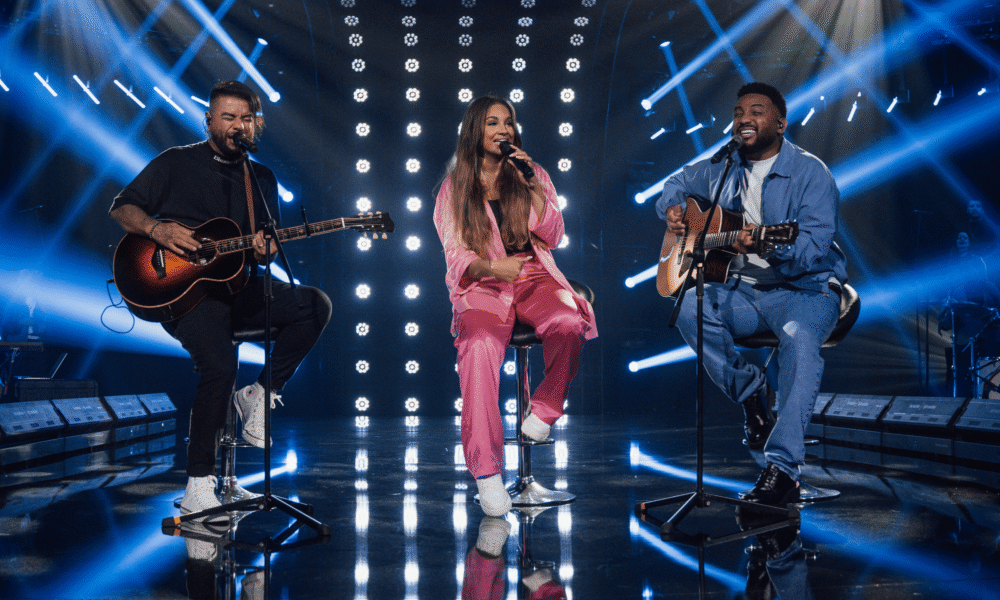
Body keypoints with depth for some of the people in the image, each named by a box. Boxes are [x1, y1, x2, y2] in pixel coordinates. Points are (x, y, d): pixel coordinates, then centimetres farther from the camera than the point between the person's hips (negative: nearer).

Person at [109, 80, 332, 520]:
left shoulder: (262, 179, 17)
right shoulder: (176, 163, 6)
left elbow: (267, 248, 18)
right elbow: (122, 208, 6)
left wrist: (263, 251, -7)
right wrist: (156, 228, -15)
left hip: (237, 286, 5)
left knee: (316, 304, -20)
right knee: (220, 365, -30)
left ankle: (260, 394, -8)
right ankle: (198, 485, -18)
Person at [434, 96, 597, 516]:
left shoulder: (533, 175, 16)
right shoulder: (455, 186, 12)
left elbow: (552, 237, 5)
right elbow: (456, 255, 5)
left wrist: (532, 186, -5)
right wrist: (492, 267, -15)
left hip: (533, 277, 2)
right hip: (482, 283, -1)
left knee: (569, 324, -34)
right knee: (480, 345, -35)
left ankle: (545, 409, -8)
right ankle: (486, 471, -34)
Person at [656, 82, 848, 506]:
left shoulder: (809, 172, -9)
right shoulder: (723, 168, 8)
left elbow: (814, 246, -20)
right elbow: (678, 182, 28)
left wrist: (769, 244, -40)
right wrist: (671, 208, 5)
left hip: (805, 289, -4)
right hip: (743, 288, 5)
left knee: (800, 338, -37)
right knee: (689, 308, -26)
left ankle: (782, 468, -38)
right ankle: (752, 396, -6)